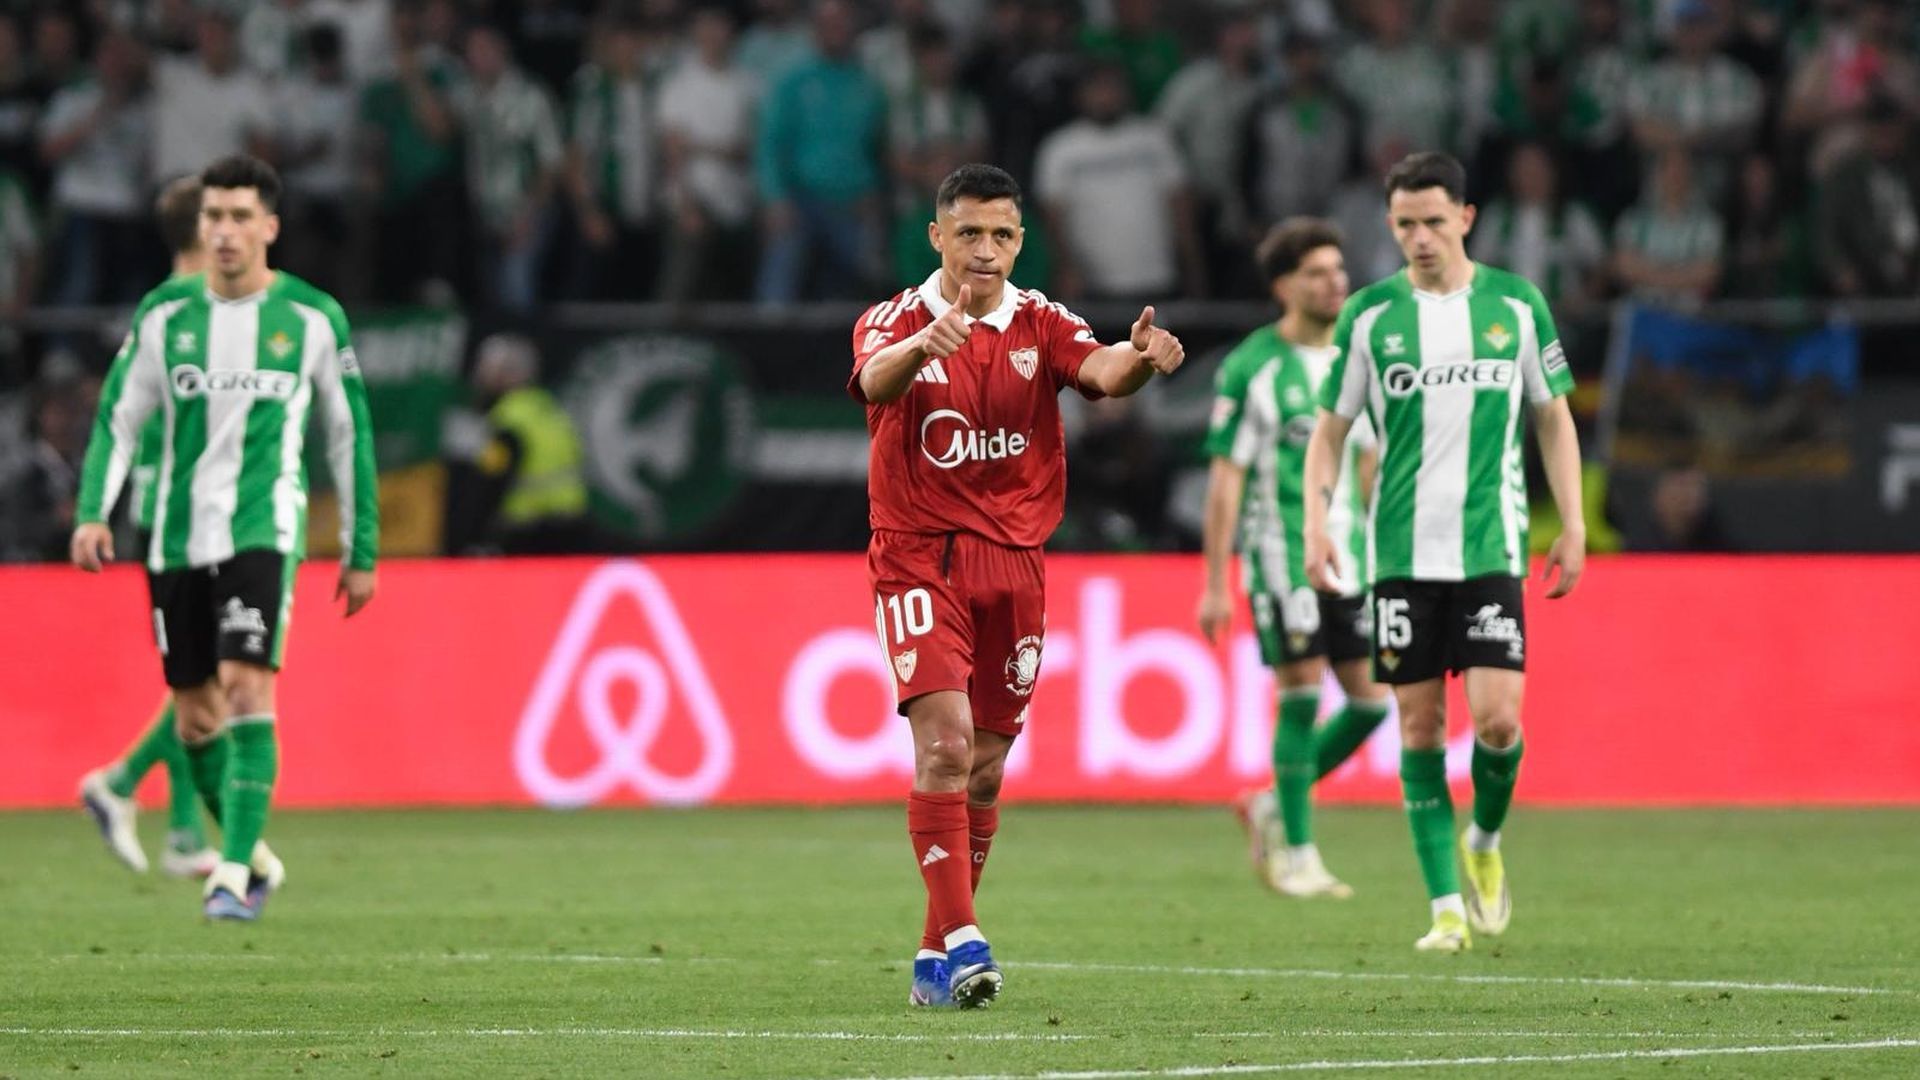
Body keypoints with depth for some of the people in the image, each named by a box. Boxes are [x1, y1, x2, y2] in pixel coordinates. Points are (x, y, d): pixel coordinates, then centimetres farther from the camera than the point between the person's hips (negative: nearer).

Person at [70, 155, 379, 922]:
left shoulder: (312, 318, 1)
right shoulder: (165, 314, 4)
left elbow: (349, 434, 8)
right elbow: (118, 417, 7)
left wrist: (362, 550, 8)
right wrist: (93, 513, -8)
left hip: (262, 532, -3)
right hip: (177, 537, 3)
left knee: (247, 689, -19)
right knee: (195, 712, 7)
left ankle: (236, 876, -20)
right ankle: (252, 855, 28)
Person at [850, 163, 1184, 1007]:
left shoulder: (1040, 325, 2)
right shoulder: (896, 322, -4)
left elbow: (1100, 370, -18)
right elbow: (876, 376, -28)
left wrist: (1141, 358, -43)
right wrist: (924, 345, -51)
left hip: (1013, 560, 3)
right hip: (918, 555, -3)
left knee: (985, 767, 8)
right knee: (945, 740, -20)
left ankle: (935, 960, 20)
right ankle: (961, 938, -22)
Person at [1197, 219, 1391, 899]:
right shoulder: (1252, 368, -7)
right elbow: (1225, 477, -7)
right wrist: (1215, 584, -10)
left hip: (1349, 556, 6)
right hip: (1282, 556, -6)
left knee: (1372, 701, 1)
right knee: (1301, 696, -7)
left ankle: (1273, 809, 20)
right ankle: (1296, 854, 5)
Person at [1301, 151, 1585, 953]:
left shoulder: (1516, 304, 4)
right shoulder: (1369, 315, 3)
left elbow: (1553, 416, 13)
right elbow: (1331, 427, 8)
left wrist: (1572, 526, 7)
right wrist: (1316, 520, -6)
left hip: (1492, 546, 0)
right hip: (1402, 550, 1)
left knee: (1498, 716, -11)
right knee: (1419, 723, 0)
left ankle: (1485, 840, 19)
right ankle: (1447, 905, 7)